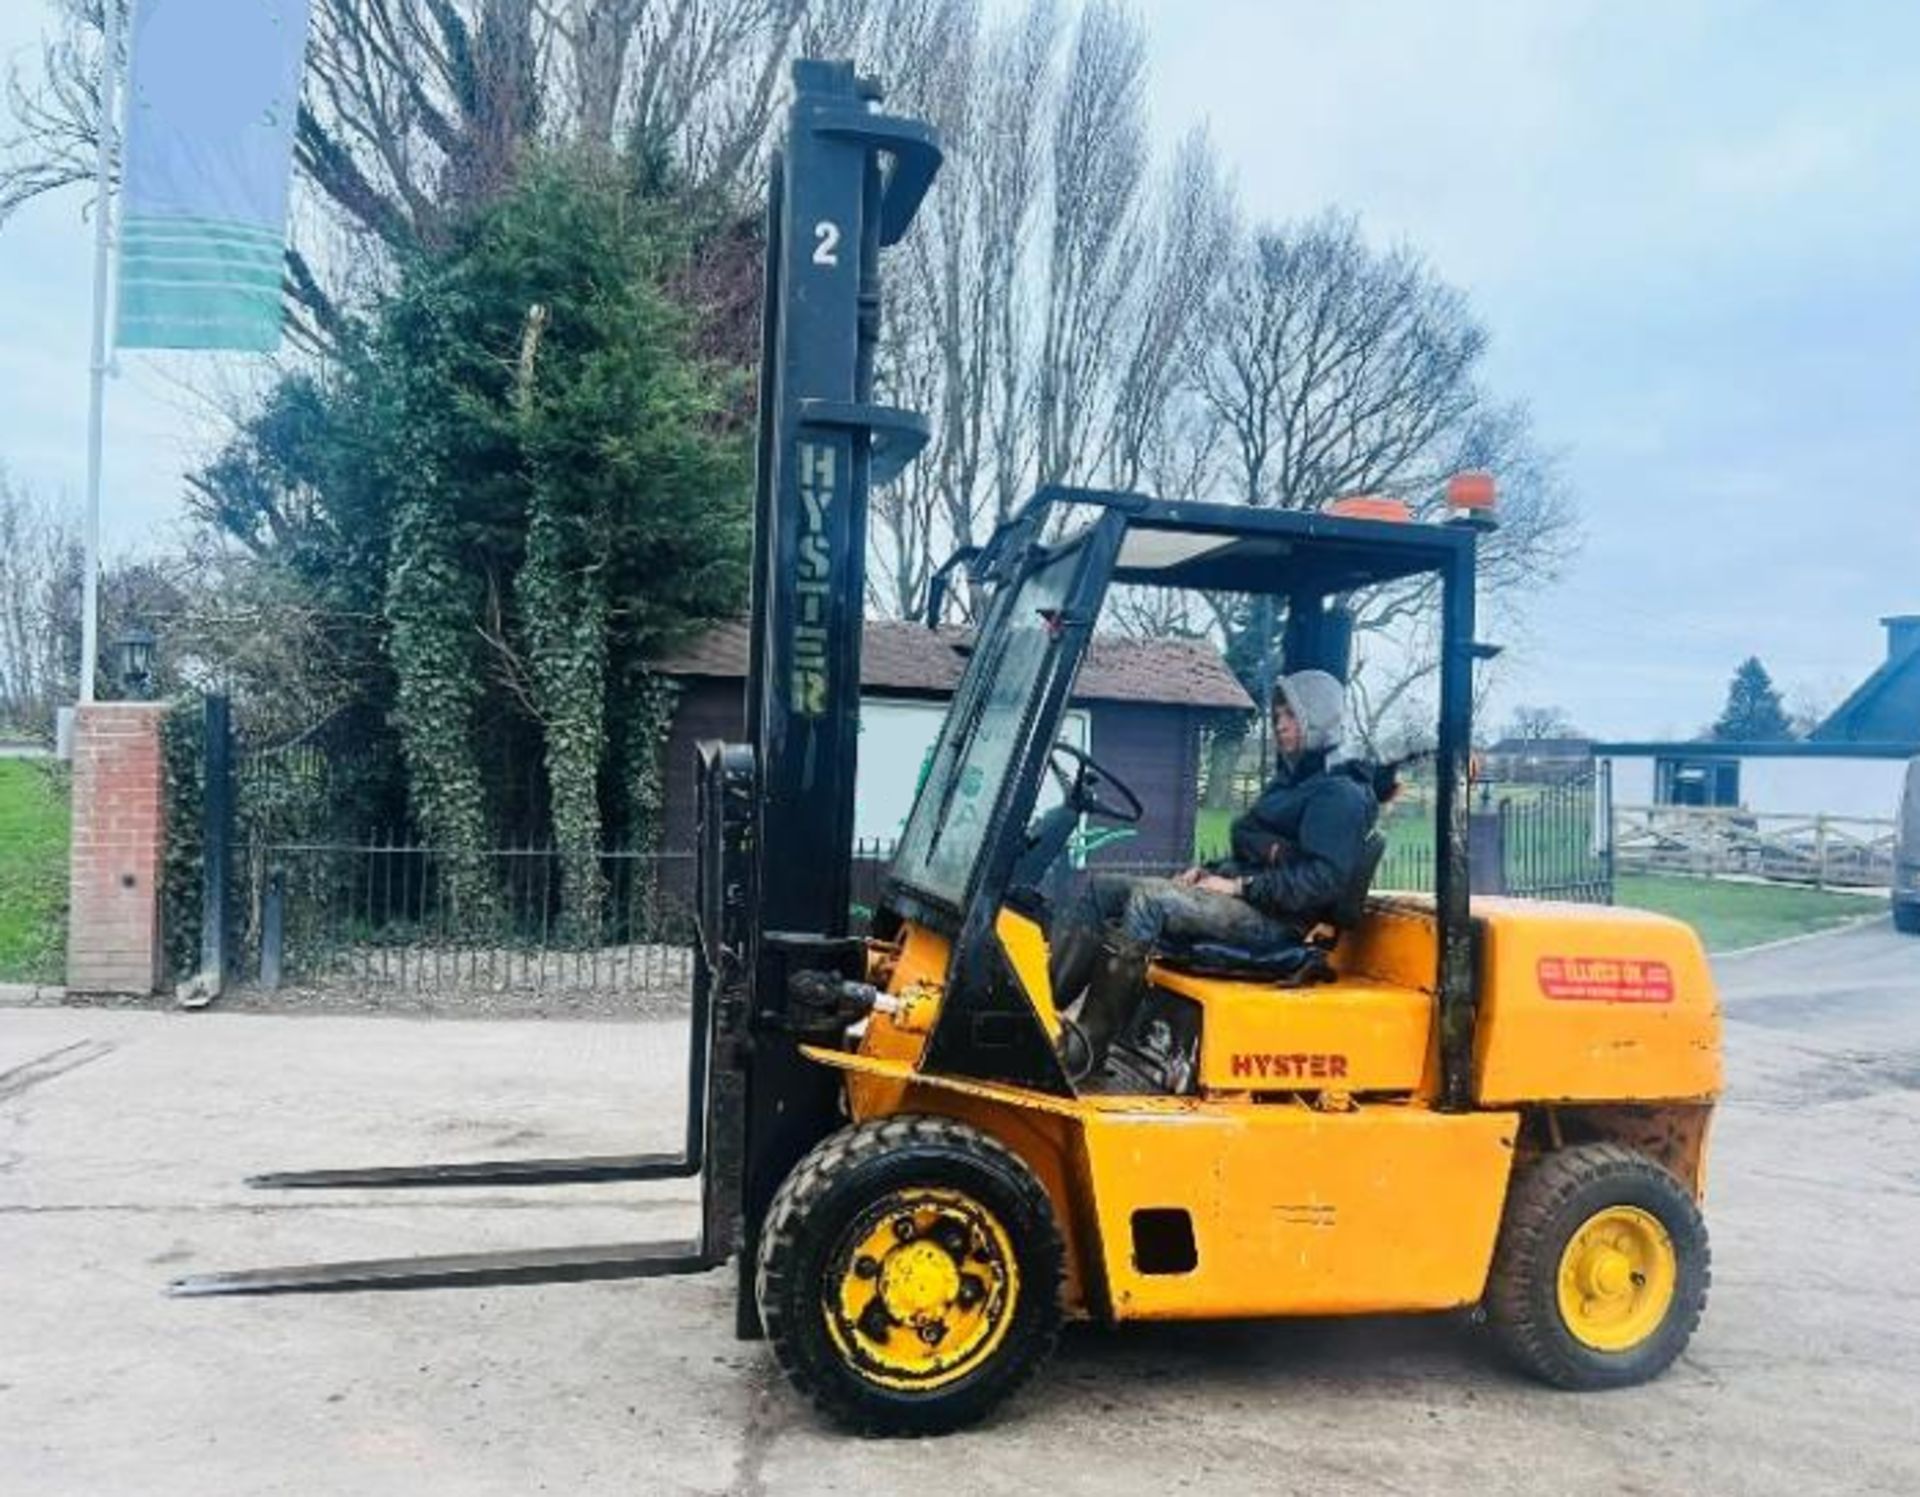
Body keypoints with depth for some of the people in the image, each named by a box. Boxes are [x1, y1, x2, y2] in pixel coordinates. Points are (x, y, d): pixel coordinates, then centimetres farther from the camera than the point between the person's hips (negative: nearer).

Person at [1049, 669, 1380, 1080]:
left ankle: (1087, 1047, -32)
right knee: (1102, 887, -3)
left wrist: (1239, 885, -18)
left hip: (1273, 922, -10)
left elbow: (1323, 878, -17)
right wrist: (1209, 872, 9)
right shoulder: (1291, 783, 25)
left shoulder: (1340, 794, -5)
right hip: (1241, 903, 10)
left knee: (1148, 899, -31)